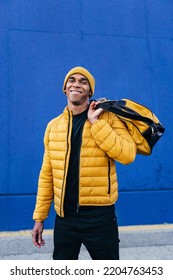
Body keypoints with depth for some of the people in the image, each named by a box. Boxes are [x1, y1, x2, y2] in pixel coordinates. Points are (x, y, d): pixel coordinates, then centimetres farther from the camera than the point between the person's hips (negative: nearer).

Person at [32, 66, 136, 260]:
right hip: (65, 217, 3)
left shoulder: (108, 118, -4)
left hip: (100, 216, -3)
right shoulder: (53, 126, 6)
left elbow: (127, 155, -19)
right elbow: (47, 174, 8)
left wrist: (96, 122, -19)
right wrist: (39, 216, 8)